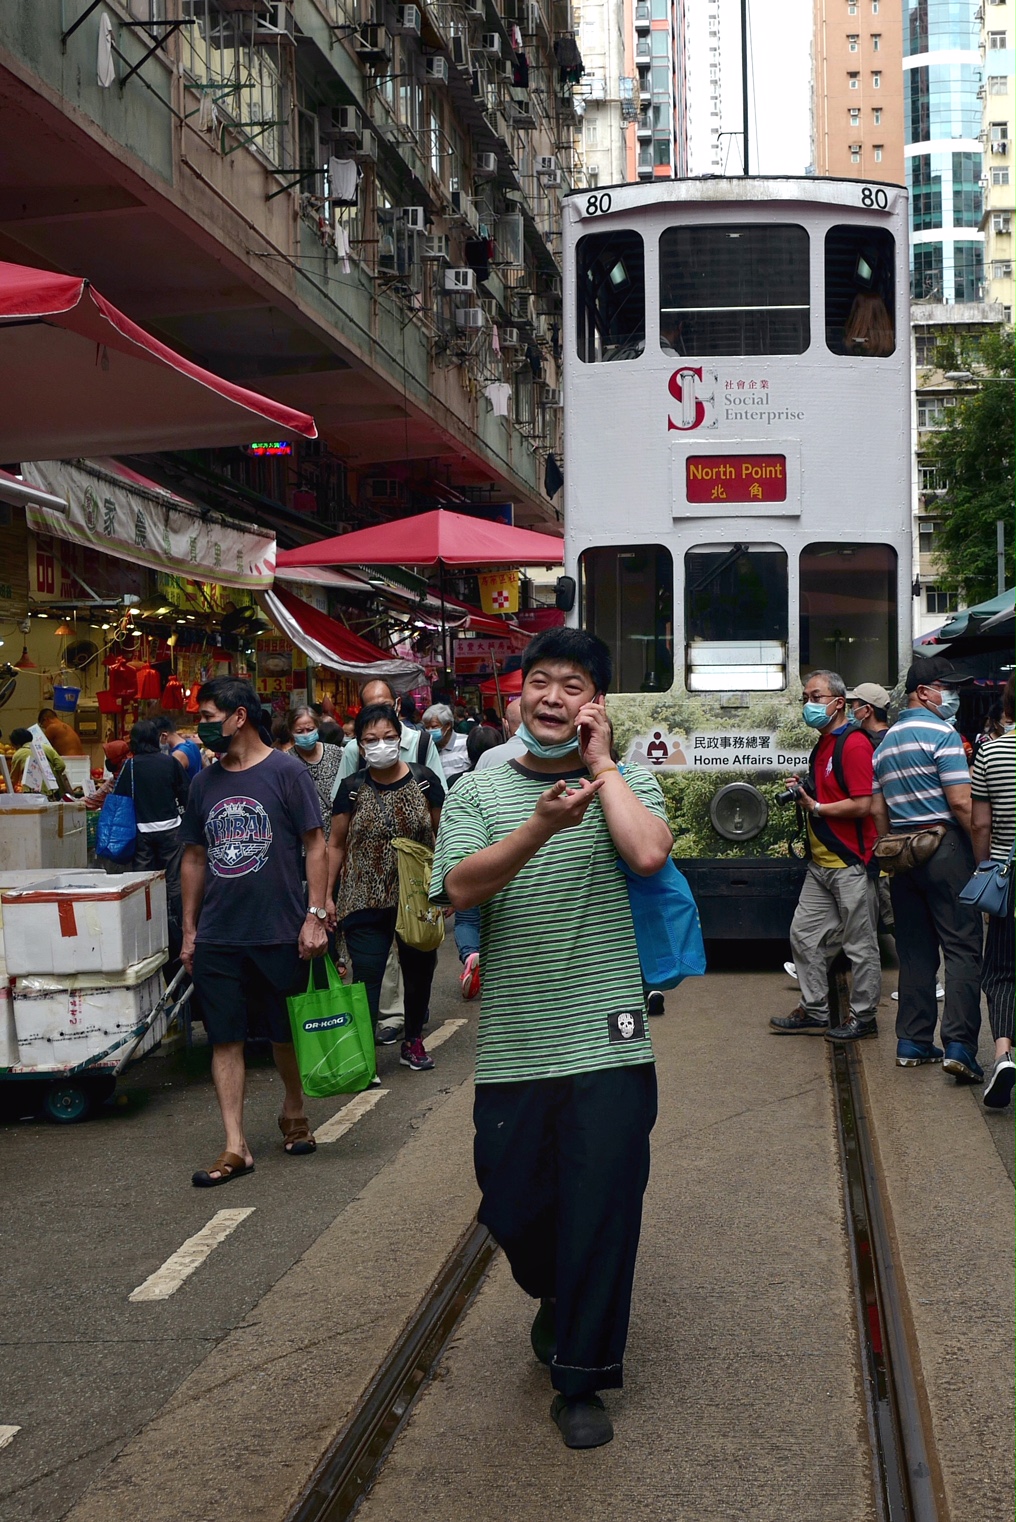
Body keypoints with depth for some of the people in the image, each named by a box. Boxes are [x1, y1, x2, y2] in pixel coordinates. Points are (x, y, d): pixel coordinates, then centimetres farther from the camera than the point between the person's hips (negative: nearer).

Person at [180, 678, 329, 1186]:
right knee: (225, 1039, 1)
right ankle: (235, 1148, 4)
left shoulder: (286, 772, -5)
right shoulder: (204, 782, 9)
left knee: (287, 1032, 10)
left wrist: (315, 915, -12)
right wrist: (189, 930, 12)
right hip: (217, 936, 4)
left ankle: (293, 1113, 35)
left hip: (280, 933, -4)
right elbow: (194, 858, 14)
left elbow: (314, 844, -5)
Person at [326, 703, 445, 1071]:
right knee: (366, 978, -7)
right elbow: (336, 844, 6)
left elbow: (442, 834, 6)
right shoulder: (352, 788, -2)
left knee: (420, 971, 13)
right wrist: (327, 896, 3)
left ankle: (413, 1041, 33)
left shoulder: (424, 781, -3)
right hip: (365, 900, -1)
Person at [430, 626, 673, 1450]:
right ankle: (556, 1297, 46)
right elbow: (460, 887, -11)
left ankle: (582, 1379, 18)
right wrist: (539, 827, -26)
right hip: (512, 1043, 2)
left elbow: (649, 853, -19)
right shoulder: (479, 792, 6)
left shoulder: (627, 781, 3)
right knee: (513, 1206, 13)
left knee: (601, 1212, 1)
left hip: (607, 1042, -2)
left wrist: (599, 763, -10)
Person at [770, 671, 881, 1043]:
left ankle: (863, 1016, 12)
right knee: (804, 933, 12)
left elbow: (861, 805, -22)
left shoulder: (854, 744, -15)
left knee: (860, 944, 1)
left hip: (850, 863, -10)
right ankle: (814, 1012, 21)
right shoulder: (823, 744, 15)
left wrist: (816, 808, -12)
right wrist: (803, 791, 7)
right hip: (821, 862, 10)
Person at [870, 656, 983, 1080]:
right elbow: (961, 802, -16)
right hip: (945, 846, -7)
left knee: (915, 949, 12)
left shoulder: (886, 742, 15)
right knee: (962, 946, -6)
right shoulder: (941, 733, -9)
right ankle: (959, 1045, -14)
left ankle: (912, 1042, 13)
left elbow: (877, 810, 15)